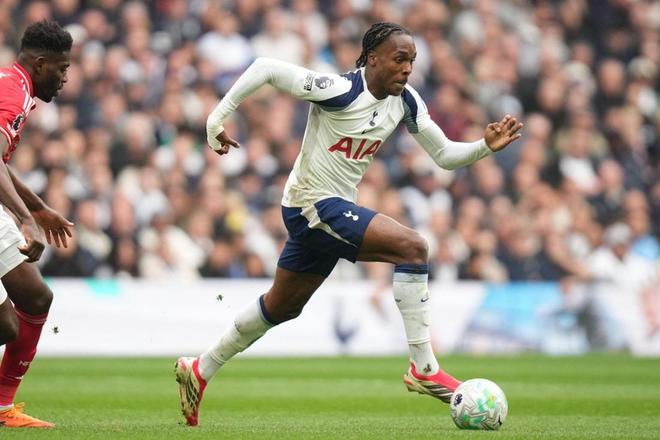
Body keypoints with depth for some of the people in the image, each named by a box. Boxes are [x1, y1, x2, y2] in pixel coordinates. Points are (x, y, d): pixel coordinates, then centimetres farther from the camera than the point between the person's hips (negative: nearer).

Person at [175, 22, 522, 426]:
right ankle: (424, 370, -20)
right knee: (413, 246, -23)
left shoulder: (405, 102, 0)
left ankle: (199, 371, 36)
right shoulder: (340, 91, -22)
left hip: (339, 210, 9)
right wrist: (218, 117, -18)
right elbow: (265, 67, -21)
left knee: (281, 308, 20)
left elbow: (445, 154, 4)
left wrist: (487, 146, -14)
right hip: (313, 204, -9)